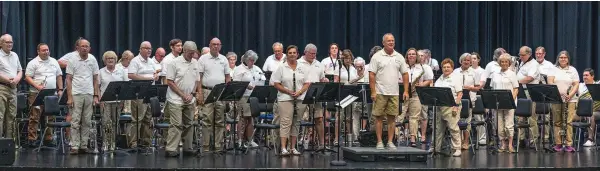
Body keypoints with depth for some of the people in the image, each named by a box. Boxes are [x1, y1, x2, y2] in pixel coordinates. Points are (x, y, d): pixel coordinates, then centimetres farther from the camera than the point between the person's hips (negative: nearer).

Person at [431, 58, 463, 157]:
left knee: (453, 128, -7)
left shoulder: (456, 78, -2)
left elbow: (460, 93, -8)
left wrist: (456, 106, -16)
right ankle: (436, 147, 17)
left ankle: (457, 148, -3)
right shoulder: (439, 79, 19)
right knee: (438, 128, 9)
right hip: (439, 107, 7)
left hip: (451, 107, -7)